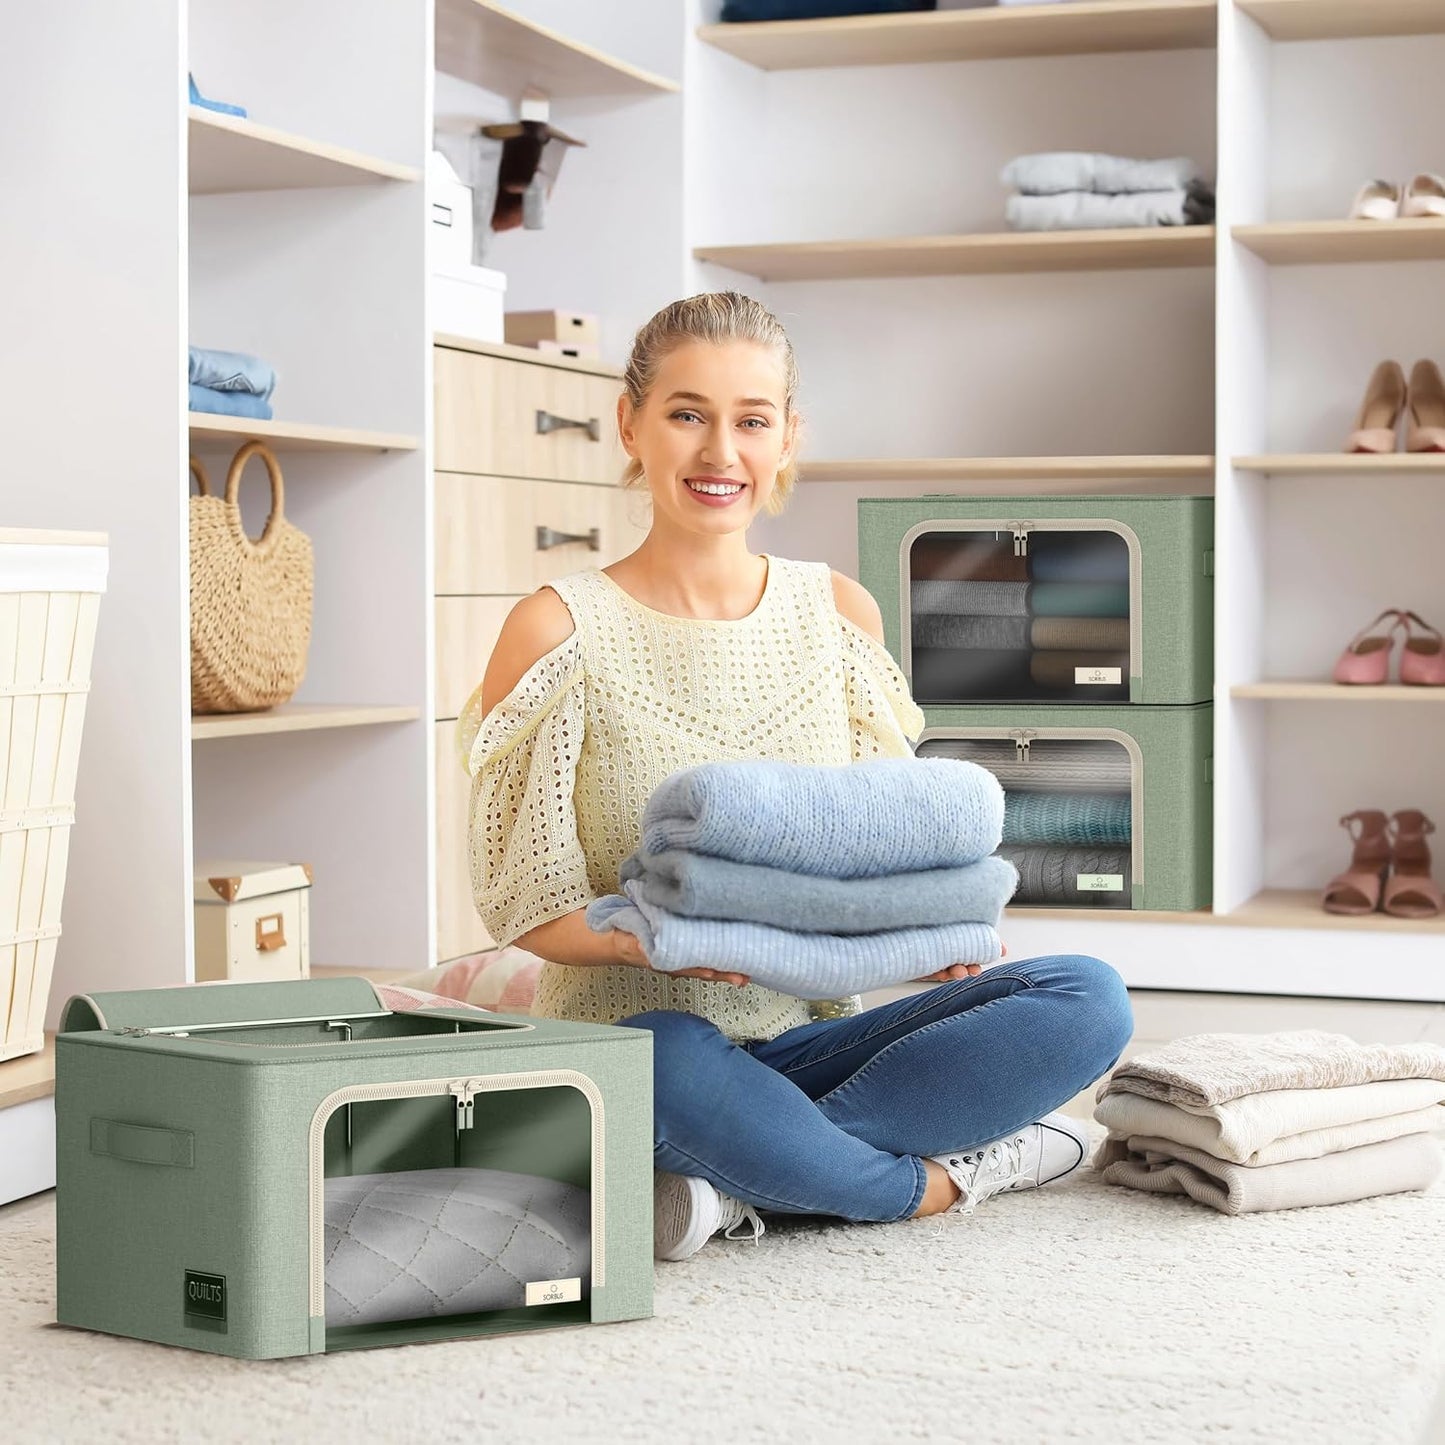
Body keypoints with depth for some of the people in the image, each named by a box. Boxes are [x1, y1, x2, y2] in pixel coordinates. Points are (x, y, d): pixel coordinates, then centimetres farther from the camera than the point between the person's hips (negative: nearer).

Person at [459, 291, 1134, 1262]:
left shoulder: (840, 615, 8)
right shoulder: (560, 630, -4)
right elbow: (521, 901, -5)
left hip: (810, 1037, 4)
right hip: (630, 1034, -4)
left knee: (1089, 999, -19)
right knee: (671, 1060, -41)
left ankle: (739, 1185, -20)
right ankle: (938, 1177, -15)